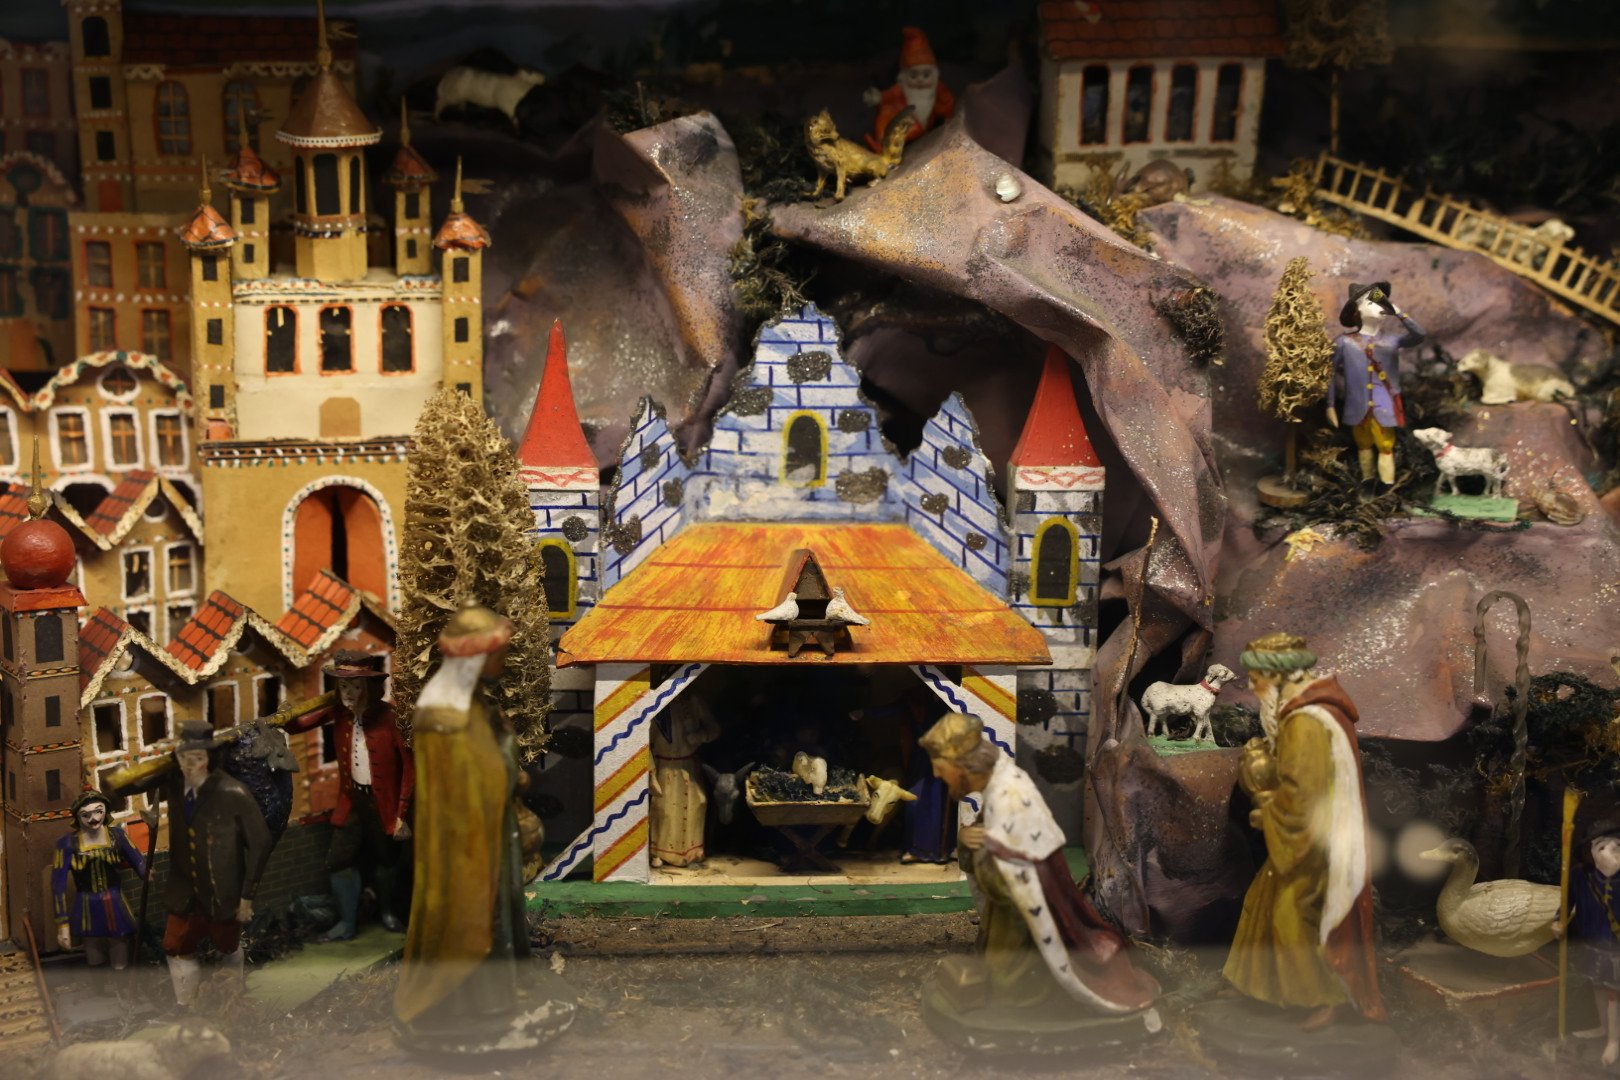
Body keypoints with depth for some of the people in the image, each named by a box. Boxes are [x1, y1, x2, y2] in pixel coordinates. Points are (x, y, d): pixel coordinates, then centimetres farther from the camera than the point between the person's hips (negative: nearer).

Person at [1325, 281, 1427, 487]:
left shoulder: (1392, 339, 0)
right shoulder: (1345, 342, -3)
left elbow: (1420, 336, -16)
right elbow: (1331, 373, 1)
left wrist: (1399, 313, -14)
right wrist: (1330, 405, -1)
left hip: (1384, 406, 0)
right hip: (1358, 406, 0)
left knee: (1386, 448, -2)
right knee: (1363, 446, 14)